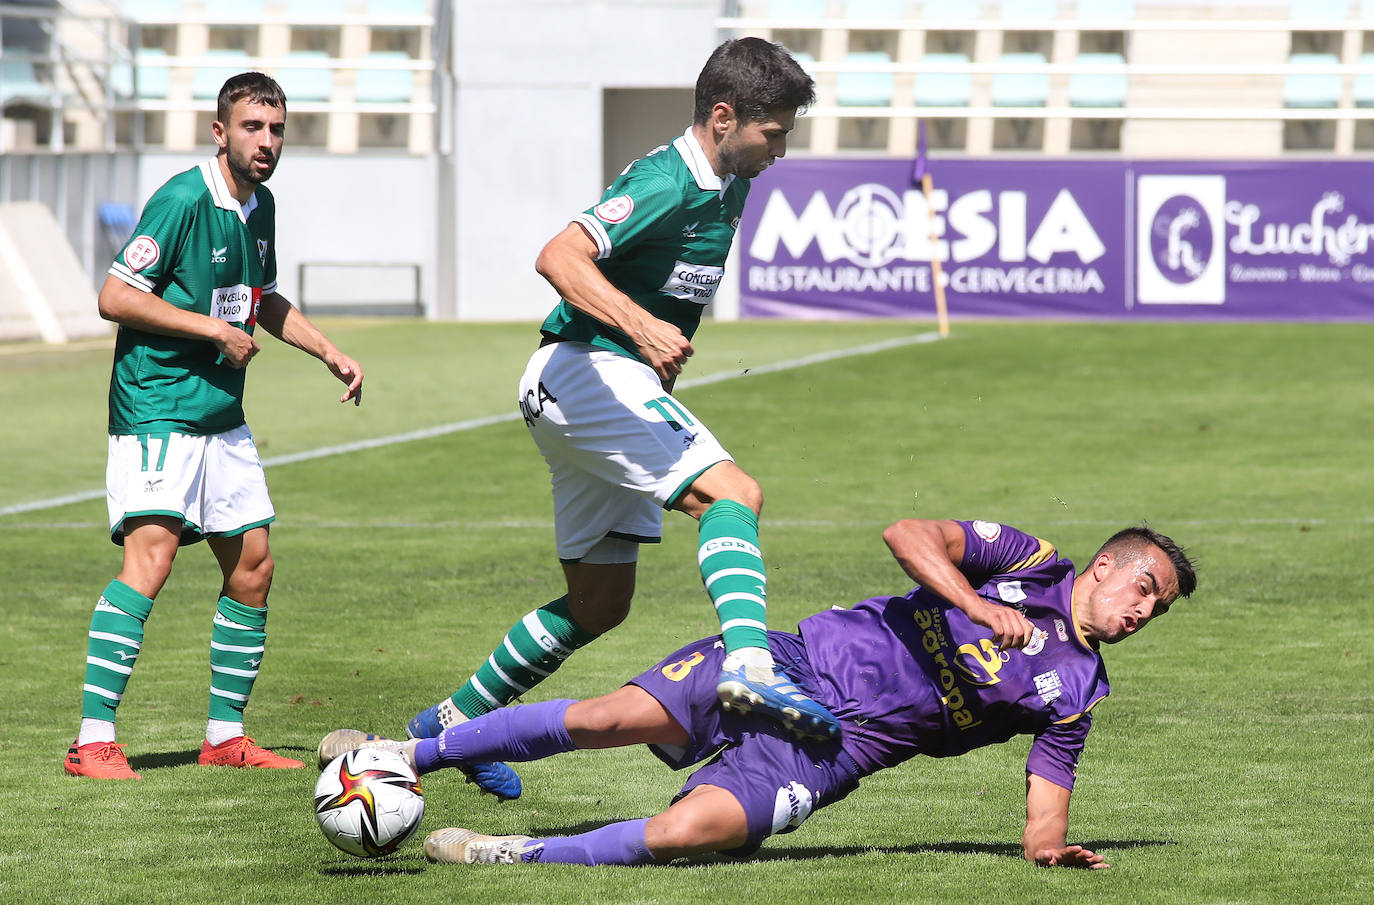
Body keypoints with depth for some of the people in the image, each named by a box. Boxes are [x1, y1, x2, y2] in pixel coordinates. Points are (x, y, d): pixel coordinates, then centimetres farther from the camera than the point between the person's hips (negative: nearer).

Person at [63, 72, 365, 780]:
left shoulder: (260, 205, 11)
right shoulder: (183, 199, -15)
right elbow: (116, 297, -18)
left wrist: (331, 355, 20)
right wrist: (217, 331, -16)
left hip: (222, 416, 9)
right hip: (156, 408, -9)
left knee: (252, 567, 10)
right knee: (151, 555, -21)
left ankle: (225, 736, 21)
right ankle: (93, 741, -24)